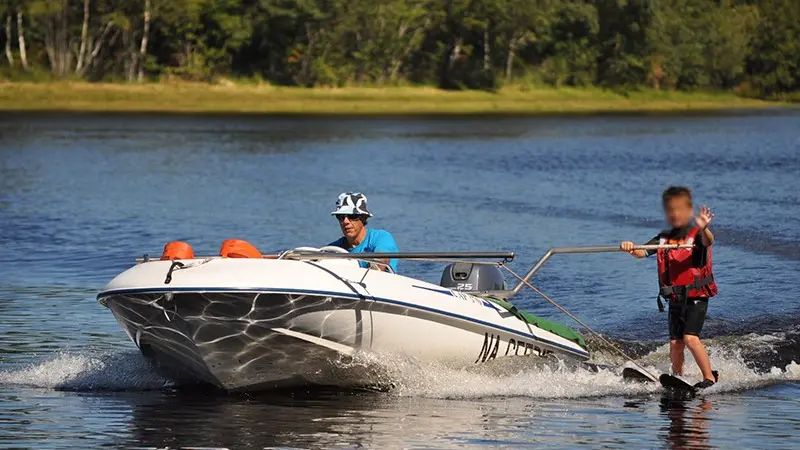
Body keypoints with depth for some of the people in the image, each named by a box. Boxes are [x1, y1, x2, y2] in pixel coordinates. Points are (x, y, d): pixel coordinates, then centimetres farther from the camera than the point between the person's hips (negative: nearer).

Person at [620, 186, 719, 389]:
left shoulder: (696, 235, -4)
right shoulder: (663, 239, 11)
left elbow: (708, 241, -27)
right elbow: (641, 252, -1)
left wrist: (703, 229, -51)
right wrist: (631, 248, -25)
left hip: (696, 297, -5)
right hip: (675, 300, 5)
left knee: (690, 338, -18)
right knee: (675, 343, 3)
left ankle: (710, 377, -10)